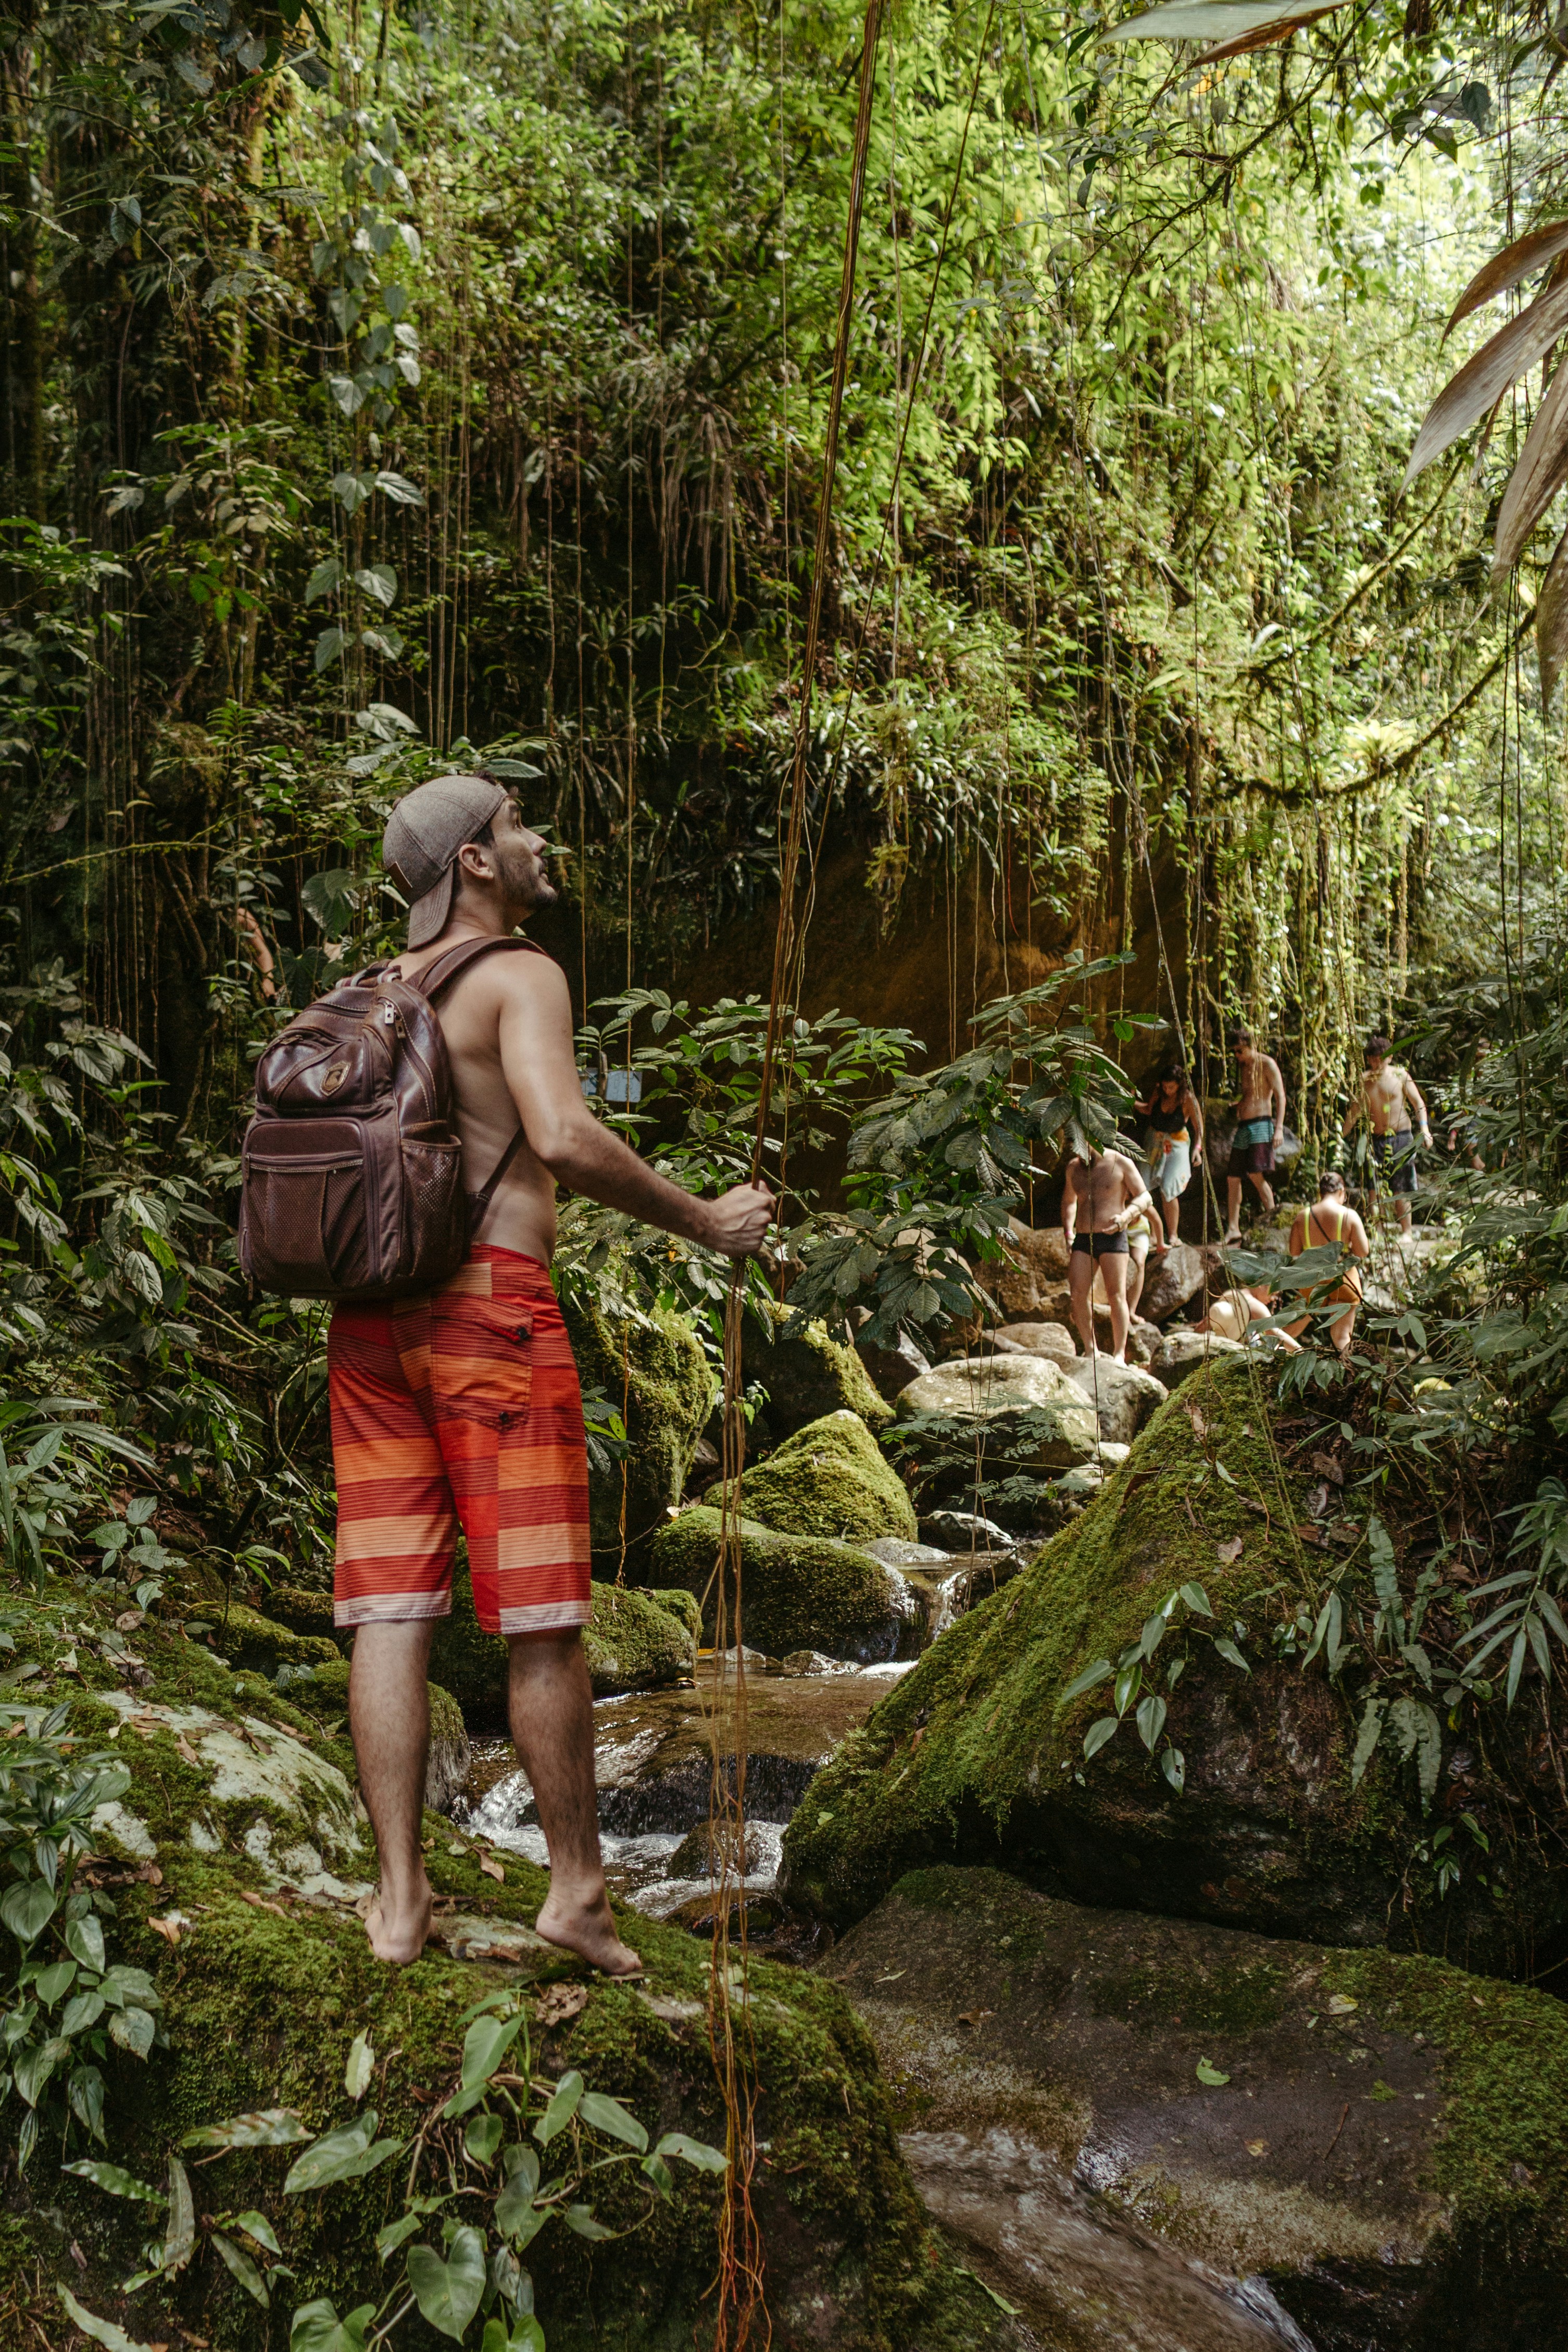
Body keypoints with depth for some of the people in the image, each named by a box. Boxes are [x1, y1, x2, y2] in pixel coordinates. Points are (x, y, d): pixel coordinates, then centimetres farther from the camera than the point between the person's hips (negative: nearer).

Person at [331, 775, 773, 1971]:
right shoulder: (520, 975, -5)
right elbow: (563, 1138, -21)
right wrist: (705, 1221, -11)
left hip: (372, 1319, 7)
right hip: (494, 1303, -7)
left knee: (391, 1612, 4)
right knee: (543, 1616, 2)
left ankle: (400, 1900, 7)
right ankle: (578, 1888, 11)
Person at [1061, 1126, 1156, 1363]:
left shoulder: (1120, 1163, 0)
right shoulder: (1074, 1167, 14)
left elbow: (1144, 1198, 1)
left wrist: (1125, 1216, -18)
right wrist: (1068, 1233, 18)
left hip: (1112, 1238, -4)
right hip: (1083, 1239, 4)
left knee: (1116, 1296, -8)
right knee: (1077, 1294, -8)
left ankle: (1119, 1354, -3)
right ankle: (1091, 1349, 2)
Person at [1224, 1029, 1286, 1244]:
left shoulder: (1267, 1064, -3)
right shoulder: (1242, 1067, 19)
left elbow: (1280, 1096, -9)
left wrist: (1279, 1128, -17)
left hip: (1261, 1124, -8)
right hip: (1242, 1127, 8)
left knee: (1255, 1173, -21)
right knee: (1232, 1177, 2)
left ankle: (1272, 1216, -8)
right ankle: (1233, 1229, 5)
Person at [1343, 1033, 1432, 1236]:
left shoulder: (1400, 1075, 0)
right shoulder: (1364, 1081, 5)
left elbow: (1418, 1104, 1)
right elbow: (1354, 1112, 15)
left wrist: (1424, 1129, -12)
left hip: (1400, 1138, -2)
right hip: (1375, 1140, 2)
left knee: (1400, 1189, 1)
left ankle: (1406, 1233, 8)